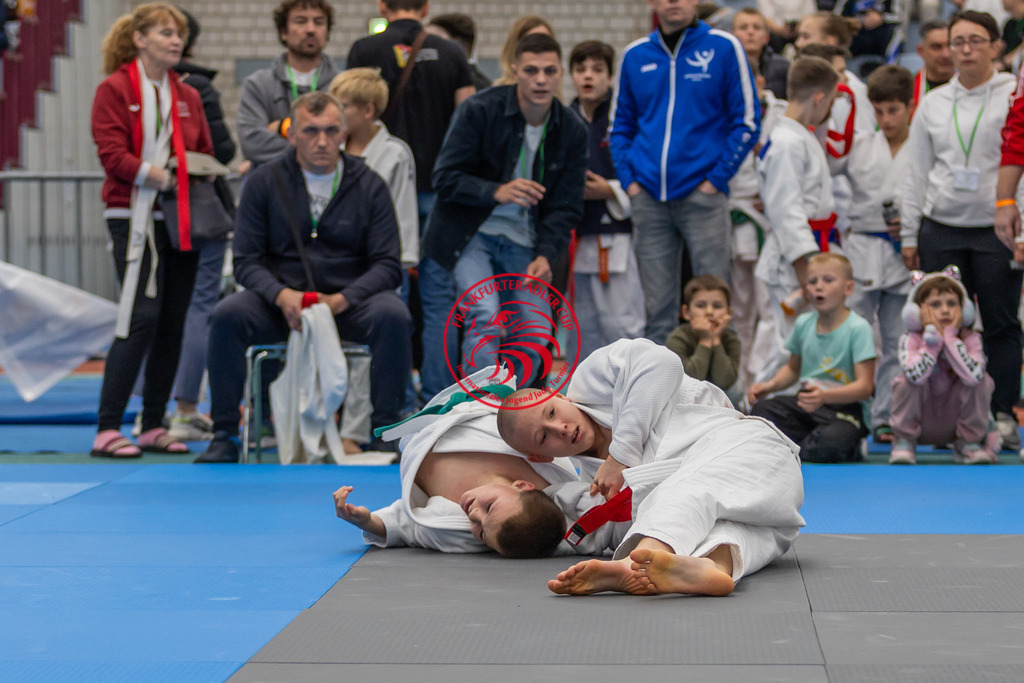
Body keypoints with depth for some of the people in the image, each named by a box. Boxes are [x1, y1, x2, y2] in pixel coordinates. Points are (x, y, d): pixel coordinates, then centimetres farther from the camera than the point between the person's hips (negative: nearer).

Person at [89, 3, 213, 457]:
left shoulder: (188, 96, 16)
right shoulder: (114, 90, -1)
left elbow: (205, 154, 19)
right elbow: (112, 155, -10)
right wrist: (161, 176, -18)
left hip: (181, 220, 6)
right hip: (135, 219, -6)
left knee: (173, 323, 5)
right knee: (142, 317, -15)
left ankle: (154, 427, 13)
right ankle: (107, 429, -11)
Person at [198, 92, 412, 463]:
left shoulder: (369, 185, 0)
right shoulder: (265, 182, 0)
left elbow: (387, 265, -4)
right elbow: (246, 260, -1)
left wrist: (339, 301, -21)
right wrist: (282, 296, -22)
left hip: (348, 303, 0)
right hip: (281, 304, 1)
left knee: (393, 315, -31)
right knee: (228, 314, -28)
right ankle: (224, 436, -17)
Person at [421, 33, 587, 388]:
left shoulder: (572, 131, -1)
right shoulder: (480, 110, -12)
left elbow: (566, 206, 2)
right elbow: (445, 178, -13)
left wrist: (545, 254, -15)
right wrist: (496, 192, -30)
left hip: (522, 241, 4)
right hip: (471, 234, -4)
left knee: (537, 331, -4)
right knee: (485, 314, -23)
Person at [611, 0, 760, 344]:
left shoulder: (723, 47, 1)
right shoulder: (635, 55, 12)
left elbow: (747, 122, 0)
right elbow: (621, 125, 19)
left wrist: (717, 179, -7)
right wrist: (628, 179, 5)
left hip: (701, 195, -3)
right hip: (648, 197, 3)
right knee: (657, 306, 6)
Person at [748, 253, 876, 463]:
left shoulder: (858, 328, -12)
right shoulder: (803, 324, 7)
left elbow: (865, 386, -18)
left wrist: (825, 396, -34)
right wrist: (771, 385, 3)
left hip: (845, 406, -6)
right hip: (807, 403, 6)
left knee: (831, 442, -38)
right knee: (761, 410, -20)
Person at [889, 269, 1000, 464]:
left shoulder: (971, 339, -11)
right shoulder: (911, 340, -14)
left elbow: (972, 376, -33)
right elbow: (916, 376, -36)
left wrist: (950, 337, -27)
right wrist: (933, 337, -30)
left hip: (953, 423, 1)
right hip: (920, 424, -1)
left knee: (983, 380, -21)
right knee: (905, 381, -27)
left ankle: (970, 442, -3)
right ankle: (904, 442, -8)